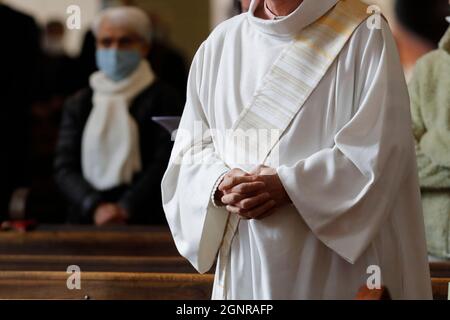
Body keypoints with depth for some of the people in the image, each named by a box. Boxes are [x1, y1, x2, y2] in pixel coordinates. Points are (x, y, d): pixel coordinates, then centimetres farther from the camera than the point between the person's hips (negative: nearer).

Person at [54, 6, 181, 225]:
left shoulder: (162, 99, 8)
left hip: (143, 221, -2)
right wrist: (95, 207, -10)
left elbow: (163, 164, -2)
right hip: (85, 220, 2)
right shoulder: (78, 104, 16)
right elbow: (64, 168, 7)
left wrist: (125, 208, -13)